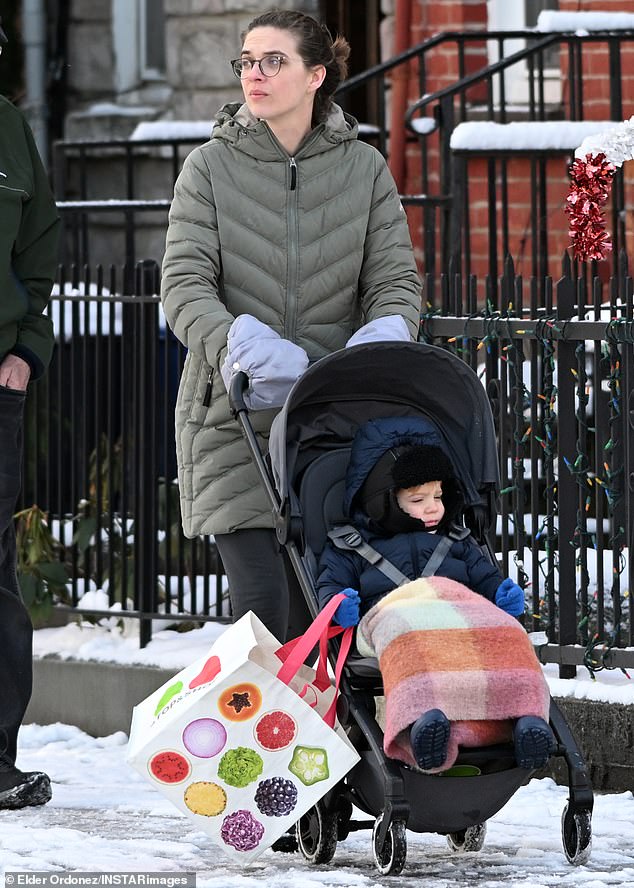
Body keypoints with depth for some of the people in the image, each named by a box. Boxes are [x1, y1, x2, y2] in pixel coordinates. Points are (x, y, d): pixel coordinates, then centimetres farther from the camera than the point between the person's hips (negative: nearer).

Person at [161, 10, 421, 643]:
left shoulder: (364, 169, 8)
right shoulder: (210, 168, 3)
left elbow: (396, 280, 2)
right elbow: (184, 286, -7)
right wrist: (237, 346, -27)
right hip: (234, 421, -2)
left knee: (312, 611, 4)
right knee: (262, 606, -12)